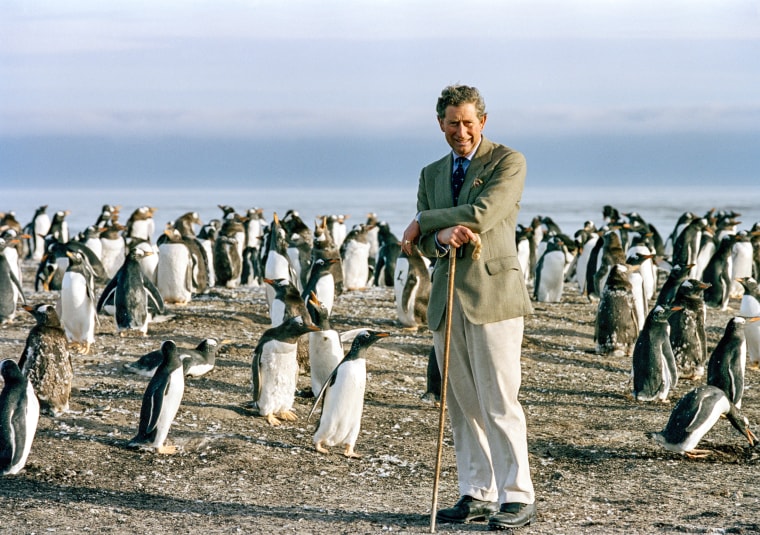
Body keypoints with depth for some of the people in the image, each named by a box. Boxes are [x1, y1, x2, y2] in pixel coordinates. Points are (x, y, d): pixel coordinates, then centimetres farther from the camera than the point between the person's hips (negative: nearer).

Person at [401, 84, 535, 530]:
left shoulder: (508, 161, -1)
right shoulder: (432, 175, 17)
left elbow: (481, 214, -15)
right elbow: (421, 243, 10)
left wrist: (424, 221, -3)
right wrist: (442, 235, -14)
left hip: (494, 295, -6)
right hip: (447, 299, 6)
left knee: (499, 401, -9)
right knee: (462, 405, 7)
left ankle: (518, 499, -4)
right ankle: (478, 494, 14)